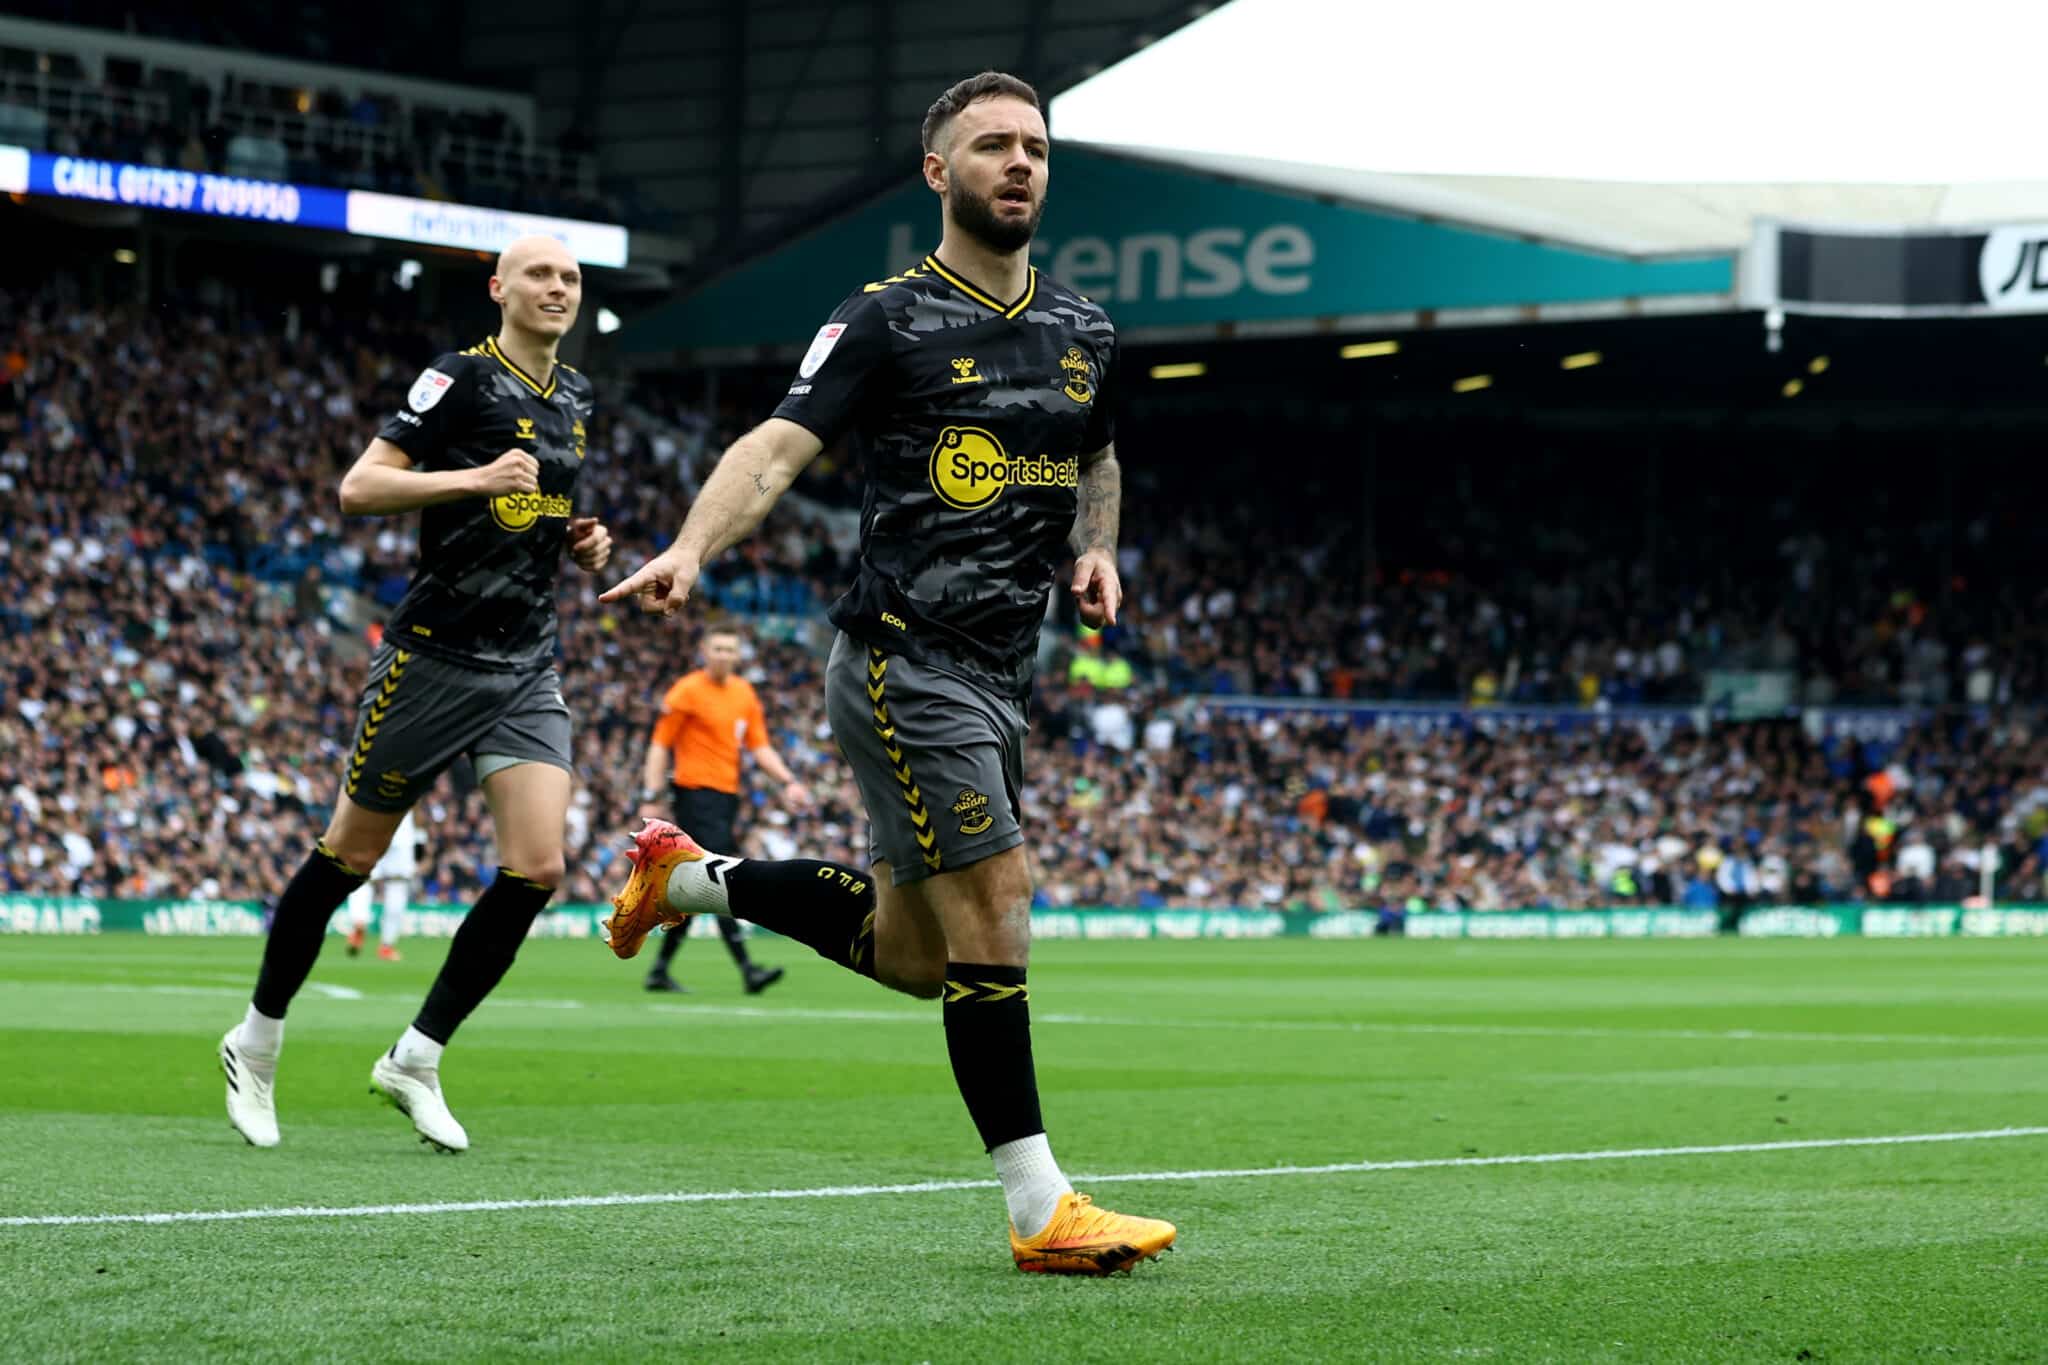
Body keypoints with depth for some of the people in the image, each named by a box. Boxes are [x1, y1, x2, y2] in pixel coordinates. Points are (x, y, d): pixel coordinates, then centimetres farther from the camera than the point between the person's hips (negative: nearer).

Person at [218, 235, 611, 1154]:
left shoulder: (572, 398, 12)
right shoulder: (461, 379, -10)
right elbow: (358, 489, -16)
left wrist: (580, 541, 8)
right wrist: (475, 477, -26)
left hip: (526, 666, 6)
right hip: (435, 655, -6)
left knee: (536, 866, -10)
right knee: (351, 854, 4)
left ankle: (416, 1059, 3)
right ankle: (256, 1043, 22)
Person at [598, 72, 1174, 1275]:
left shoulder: (1084, 330, 12)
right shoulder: (888, 320, -7)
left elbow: (1098, 456, 30)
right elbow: (778, 449, -16)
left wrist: (1097, 545, 9)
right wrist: (691, 549, -33)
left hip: (1000, 678, 8)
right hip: (906, 664, -8)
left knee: (910, 953, 14)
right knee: (995, 917, -13)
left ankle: (691, 878, 35)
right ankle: (1042, 1212, -8)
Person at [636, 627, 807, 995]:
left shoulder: (745, 694, 13)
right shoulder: (687, 691, -6)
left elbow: (759, 746, 15)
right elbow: (660, 744, -6)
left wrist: (788, 781, 1)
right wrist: (650, 796, -12)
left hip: (726, 796, 7)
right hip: (695, 794, -7)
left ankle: (660, 970, 17)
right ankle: (747, 969, -20)